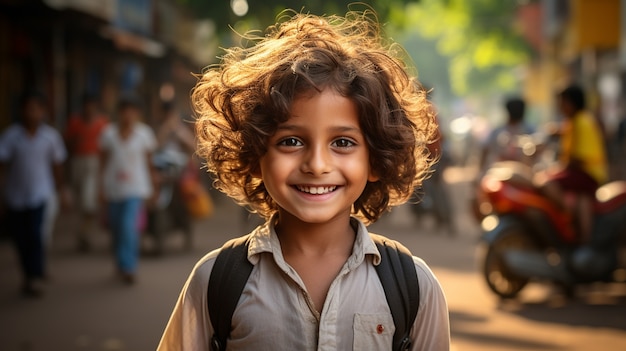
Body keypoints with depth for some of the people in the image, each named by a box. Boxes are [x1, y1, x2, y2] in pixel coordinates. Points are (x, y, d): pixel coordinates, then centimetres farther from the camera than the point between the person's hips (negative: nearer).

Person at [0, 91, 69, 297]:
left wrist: (61, 189, 17)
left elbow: (57, 164, 9)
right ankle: (30, 275, 27)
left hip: (39, 194, -1)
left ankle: (35, 278, -7)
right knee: (19, 236, 9)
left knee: (34, 234, -14)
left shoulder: (51, 136, -4)